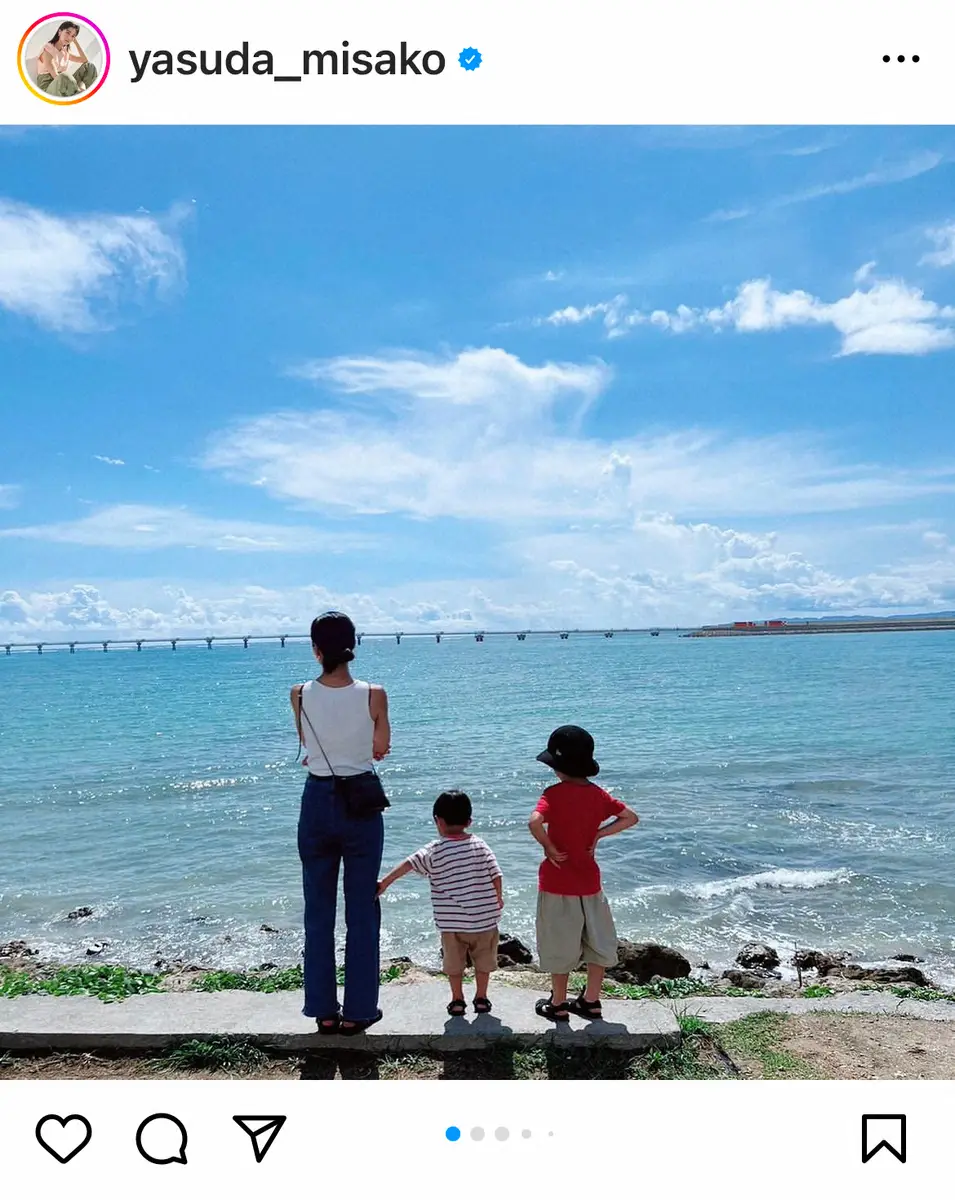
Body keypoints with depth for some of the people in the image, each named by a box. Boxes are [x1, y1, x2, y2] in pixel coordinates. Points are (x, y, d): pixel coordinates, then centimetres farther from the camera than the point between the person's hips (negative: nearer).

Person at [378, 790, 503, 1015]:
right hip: (484, 916, 2)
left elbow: (410, 864, -18)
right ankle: (481, 998, 27)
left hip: (451, 921, -2)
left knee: (453, 962, 17)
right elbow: (496, 875, -1)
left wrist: (385, 882, -17)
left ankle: (457, 1000, 24)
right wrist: (498, 898, 14)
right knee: (483, 960, 19)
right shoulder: (480, 845, -2)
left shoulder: (435, 850, -9)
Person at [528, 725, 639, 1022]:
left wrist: (549, 848, -17)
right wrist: (598, 835, 4)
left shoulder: (554, 794, -16)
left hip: (558, 883, -4)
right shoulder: (598, 794, -1)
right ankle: (591, 1001, 27)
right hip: (590, 882, 5)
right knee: (597, 942, 18)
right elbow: (631, 818, 6)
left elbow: (535, 822, -33)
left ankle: (558, 1005, 22)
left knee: (560, 946, 9)